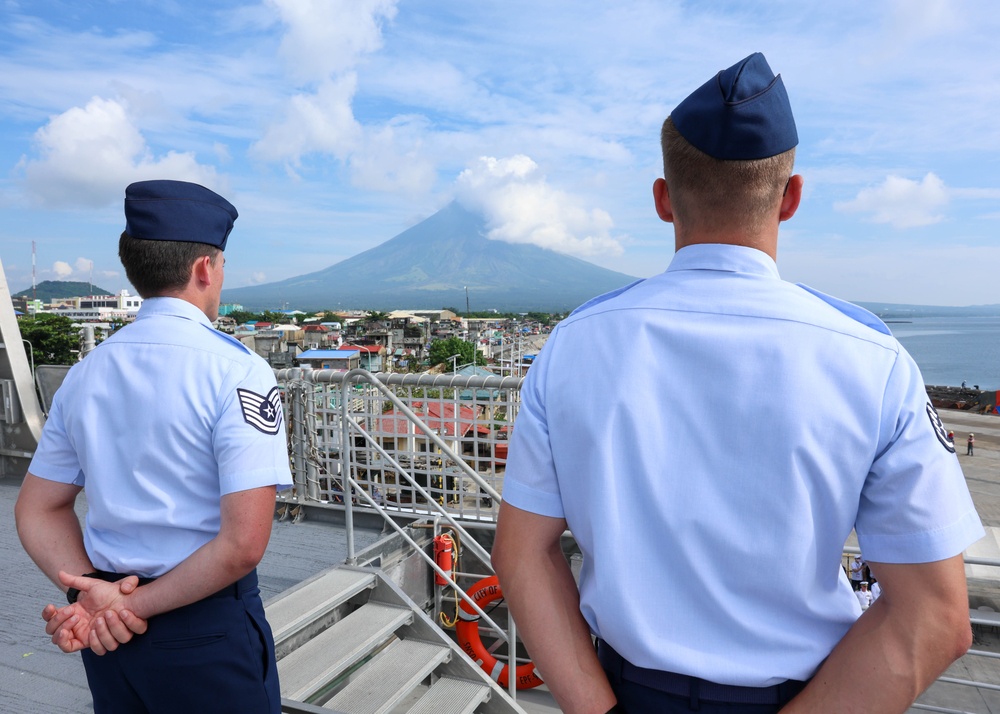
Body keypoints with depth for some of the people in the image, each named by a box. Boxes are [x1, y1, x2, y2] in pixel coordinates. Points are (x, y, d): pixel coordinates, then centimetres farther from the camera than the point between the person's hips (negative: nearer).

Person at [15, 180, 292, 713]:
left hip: (109, 634, 6)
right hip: (206, 630, -5)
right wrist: (135, 606, -11)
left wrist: (93, 592, -4)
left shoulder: (84, 374, 0)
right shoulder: (239, 373, -19)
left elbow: (37, 511, 7)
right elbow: (244, 544, -22)